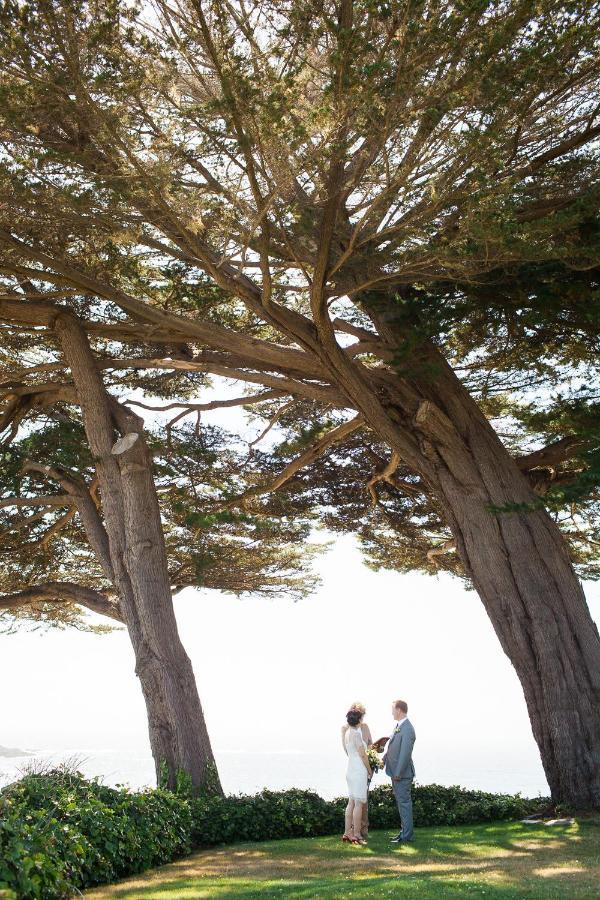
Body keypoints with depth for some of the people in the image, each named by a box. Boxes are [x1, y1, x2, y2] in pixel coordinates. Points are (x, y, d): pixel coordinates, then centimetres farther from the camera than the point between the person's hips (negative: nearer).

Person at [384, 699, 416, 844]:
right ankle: (404, 831, 27)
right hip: (396, 772, 9)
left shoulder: (407, 729, -22)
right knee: (402, 802, 17)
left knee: (404, 803, -1)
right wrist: (384, 759, 13)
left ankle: (406, 836, 7)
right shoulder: (398, 726, 9)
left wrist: (398, 773, -20)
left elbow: (405, 753, -23)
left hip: (402, 773, -9)